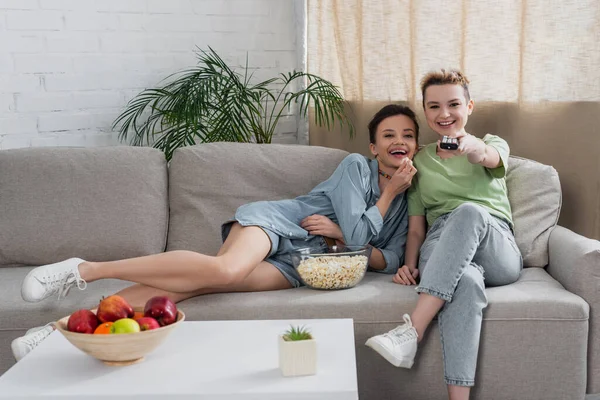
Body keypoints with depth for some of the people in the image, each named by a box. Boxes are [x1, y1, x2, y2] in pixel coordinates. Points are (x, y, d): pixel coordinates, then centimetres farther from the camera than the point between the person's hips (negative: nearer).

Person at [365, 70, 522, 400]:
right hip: (441, 247, 0)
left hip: (497, 250, 0)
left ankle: (411, 330, -46)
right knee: (466, 280, -40)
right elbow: (416, 228, 20)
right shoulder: (420, 161, 26)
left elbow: (490, 157, -9)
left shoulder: (494, 144, 21)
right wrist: (410, 266, -3)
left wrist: (475, 149, -35)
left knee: (469, 211, -38)